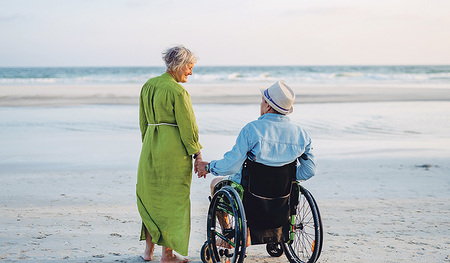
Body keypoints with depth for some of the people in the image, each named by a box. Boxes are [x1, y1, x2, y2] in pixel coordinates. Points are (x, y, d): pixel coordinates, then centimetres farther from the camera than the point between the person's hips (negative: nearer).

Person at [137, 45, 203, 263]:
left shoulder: (148, 86, 8)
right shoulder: (177, 91, -15)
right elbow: (187, 127, -13)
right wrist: (197, 155, -6)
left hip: (150, 149, 7)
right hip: (174, 151, -7)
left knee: (150, 196, 17)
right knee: (172, 200, 4)